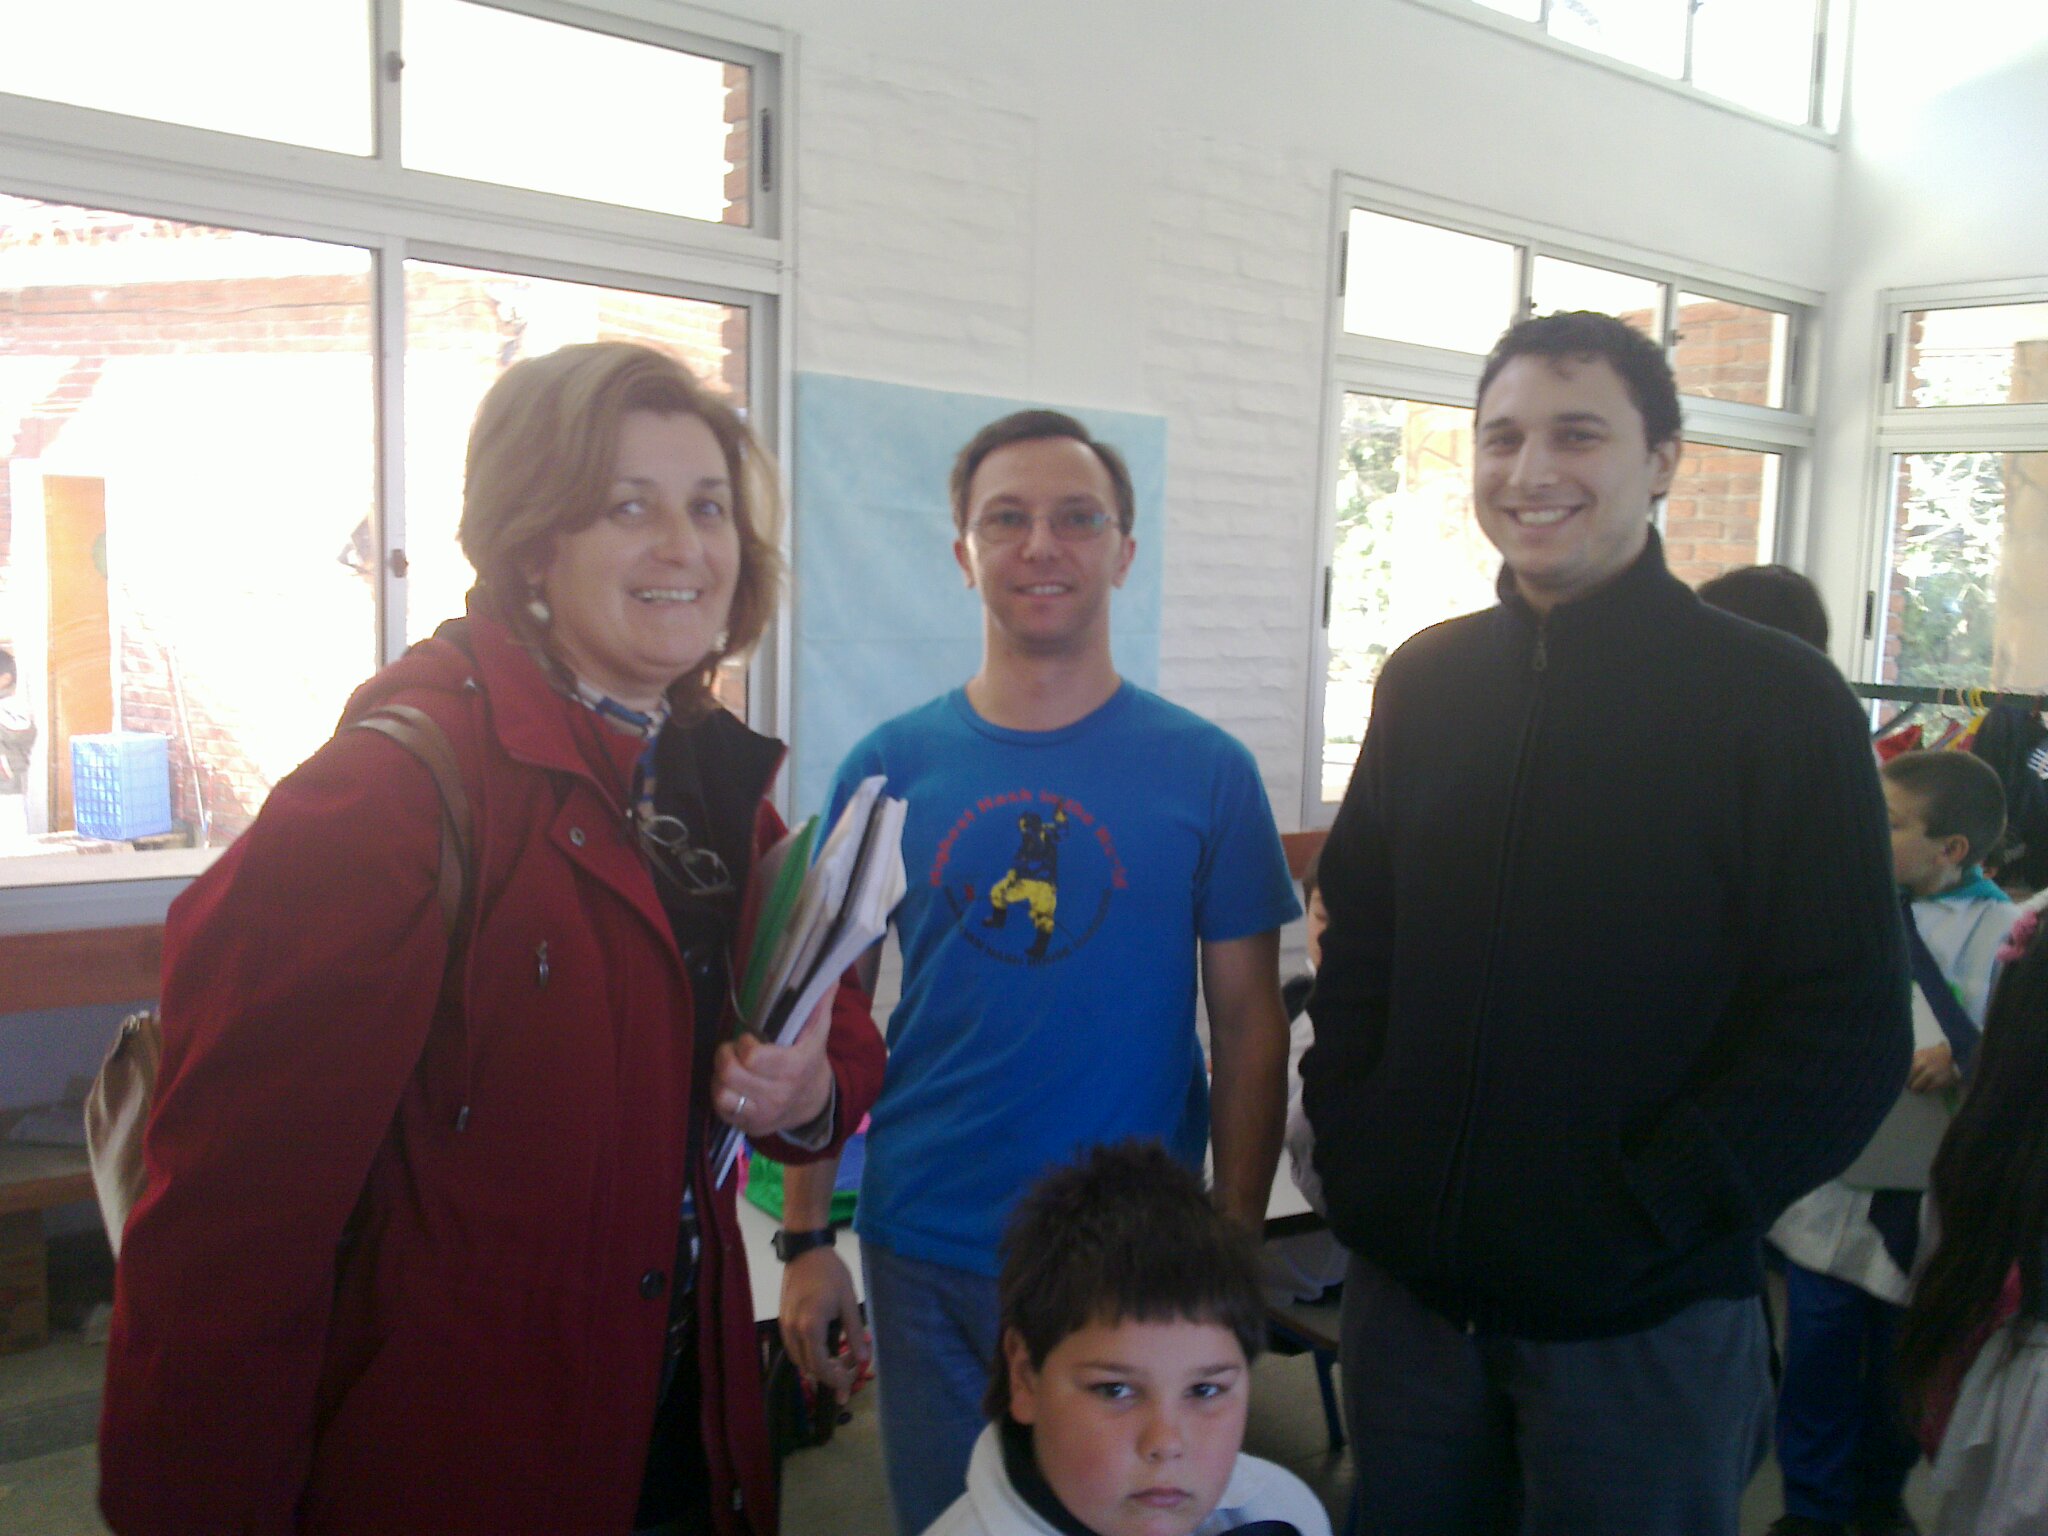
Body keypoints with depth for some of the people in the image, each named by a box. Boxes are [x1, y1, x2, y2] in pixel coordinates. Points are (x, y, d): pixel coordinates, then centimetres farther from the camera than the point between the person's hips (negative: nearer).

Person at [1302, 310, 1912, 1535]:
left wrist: (1650, 1210, -13)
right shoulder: (1427, 681, 5)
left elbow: (1849, 1034, -9)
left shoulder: (1778, 699, -7)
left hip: (1644, 1317, -3)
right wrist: (1351, 1147, 1)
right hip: (1408, 1282, 4)